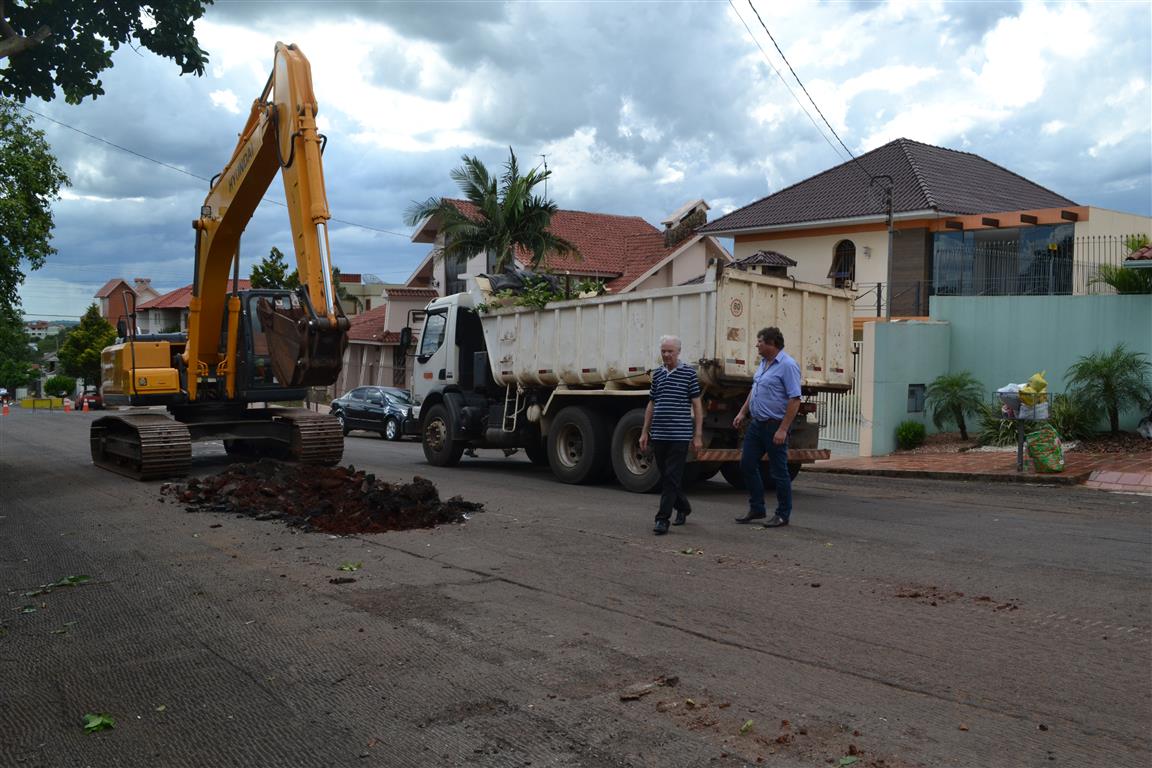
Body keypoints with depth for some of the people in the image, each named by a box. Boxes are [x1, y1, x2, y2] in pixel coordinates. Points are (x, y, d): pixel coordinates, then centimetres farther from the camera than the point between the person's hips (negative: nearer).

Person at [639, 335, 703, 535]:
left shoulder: (689, 373, -3)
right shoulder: (657, 374, 11)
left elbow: (697, 405, -2)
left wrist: (698, 435, -7)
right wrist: (644, 432, 12)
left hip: (679, 435, -5)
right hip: (658, 435, 5)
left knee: (672, 477, -7)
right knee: (666, 476, 13)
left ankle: (662, 519, -4)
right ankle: (683, 507, 33)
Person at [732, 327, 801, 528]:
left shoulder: (787, 365, -16)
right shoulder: (763, 363, 13)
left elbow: (795, 400, -20)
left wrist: (783, 429, -23)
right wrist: (743, 412, 17)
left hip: (775, 426, -9)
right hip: (756, 423, 9)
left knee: (779, 472, 1)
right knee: (747, 464, 11)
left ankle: (783, 515, 13)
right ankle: (756, 509, 22)